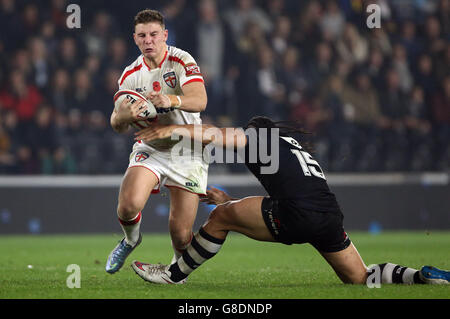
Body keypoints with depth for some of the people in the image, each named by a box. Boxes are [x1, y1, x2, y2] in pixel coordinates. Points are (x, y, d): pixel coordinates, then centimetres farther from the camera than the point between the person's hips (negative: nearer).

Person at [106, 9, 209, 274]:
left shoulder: (182, 61, -12)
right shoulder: (131, 75, 1)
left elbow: (200, 101, -28)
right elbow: (117, 124, 0)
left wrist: (171, 100, -49)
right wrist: (125, 115, -26)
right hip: (149, 149, 3)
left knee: (181, 235, -8)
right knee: (129, 206, -25)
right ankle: (131, 240, 12)